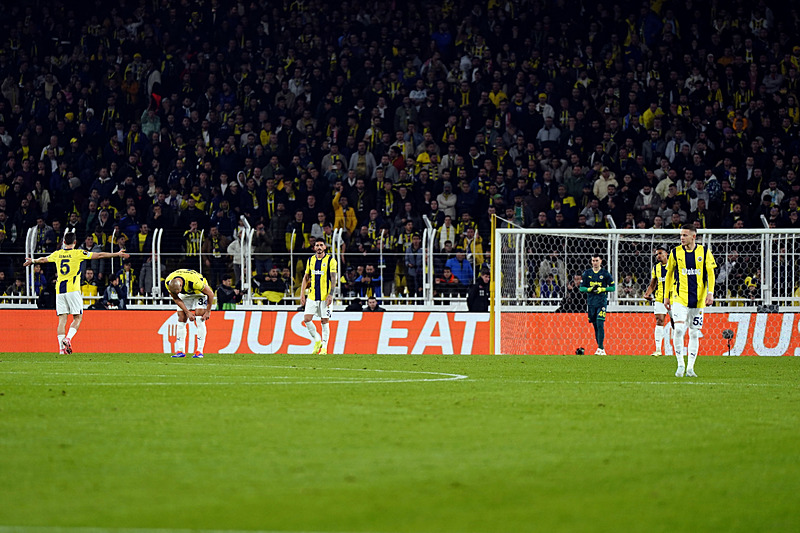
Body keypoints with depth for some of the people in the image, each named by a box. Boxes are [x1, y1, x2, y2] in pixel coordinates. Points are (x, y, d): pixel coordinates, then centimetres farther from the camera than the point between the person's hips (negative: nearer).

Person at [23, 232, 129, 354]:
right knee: (77, 318, 3)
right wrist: (117, 254, 4)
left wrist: (33, 261, 51)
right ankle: (68, 339, -19)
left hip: (59, 290, 4)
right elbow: (99, 255, -2)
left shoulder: (57, 254, 10)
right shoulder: (78, 253, -1)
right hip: (73, 289, -4)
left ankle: (61, 347, -8)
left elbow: (43, 259, 29)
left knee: (62, 319, 2)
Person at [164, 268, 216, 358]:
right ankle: (180, 351, -2)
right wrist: (187, 312, -17)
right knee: (181, 320, -6)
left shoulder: (194, 282, -42)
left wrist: (208, 311, -17)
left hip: (199, 292, -4)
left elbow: (210, 294, -26)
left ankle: (199, 351, -16)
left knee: (199, 320, -16)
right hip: (185, 294, 4)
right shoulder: (168, 283, -29)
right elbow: (176, 299, -11)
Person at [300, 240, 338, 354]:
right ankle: (317, 341, 13)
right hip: (312, 296, 4)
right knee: (307, 319, -6)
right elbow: (306, 277, 15)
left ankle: (324, 347, 5)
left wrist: (330, 294, -17)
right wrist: (302, 294, 8)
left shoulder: (330, 260, -4)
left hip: (325, 296, -4)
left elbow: (333, 278, -8)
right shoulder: (311, 260, 10)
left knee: (324, 321, -2)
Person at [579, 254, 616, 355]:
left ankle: (600, 348, -16)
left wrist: (602, 289, -13)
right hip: (591, 302, 4)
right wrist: (590, 289, -10)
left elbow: (613, 287, 2)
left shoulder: (605, 274, 1)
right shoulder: (587, 274, 9)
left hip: (602, 301, -3)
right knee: (595, 326, 6)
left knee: (600, 325, -15)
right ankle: (601, 348, 14)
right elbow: (581, 288, 9)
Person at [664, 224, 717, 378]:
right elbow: (669, 274, 12)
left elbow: (710, 273, 5)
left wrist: (710, 293, -7)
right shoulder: (676, 252, 4)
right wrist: (667, 296, 11)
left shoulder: (704, 252, 3)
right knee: (679, 329, -17)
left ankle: (690, 368, 12)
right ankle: (680, 365, -6)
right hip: (679, 297, -1)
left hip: (698, 300, 1)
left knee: (694, 333, 4)